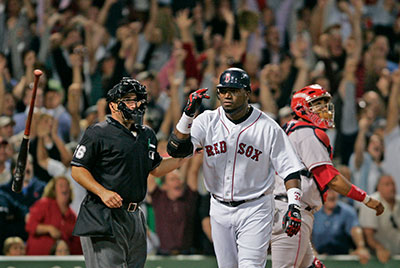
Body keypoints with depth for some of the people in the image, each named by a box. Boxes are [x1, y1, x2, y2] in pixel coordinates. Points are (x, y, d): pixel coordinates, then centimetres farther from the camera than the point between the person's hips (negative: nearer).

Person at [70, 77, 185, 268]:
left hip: (134, 216, 7)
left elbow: (155, 168, 27)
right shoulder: (98, 133, -5)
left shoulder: (146, 135, 17)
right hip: (103, 217, -7)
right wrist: (103, 192, -20)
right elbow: (77, 170, -7)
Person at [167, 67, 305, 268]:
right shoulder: (207, 121, -2)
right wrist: (188, 114, -28)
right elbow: (176, 150, -15)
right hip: (220, 210, 4)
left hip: (254, 211, -4)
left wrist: (294, 206, -19)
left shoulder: (267, 127, -8)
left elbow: (290, 169, -6)